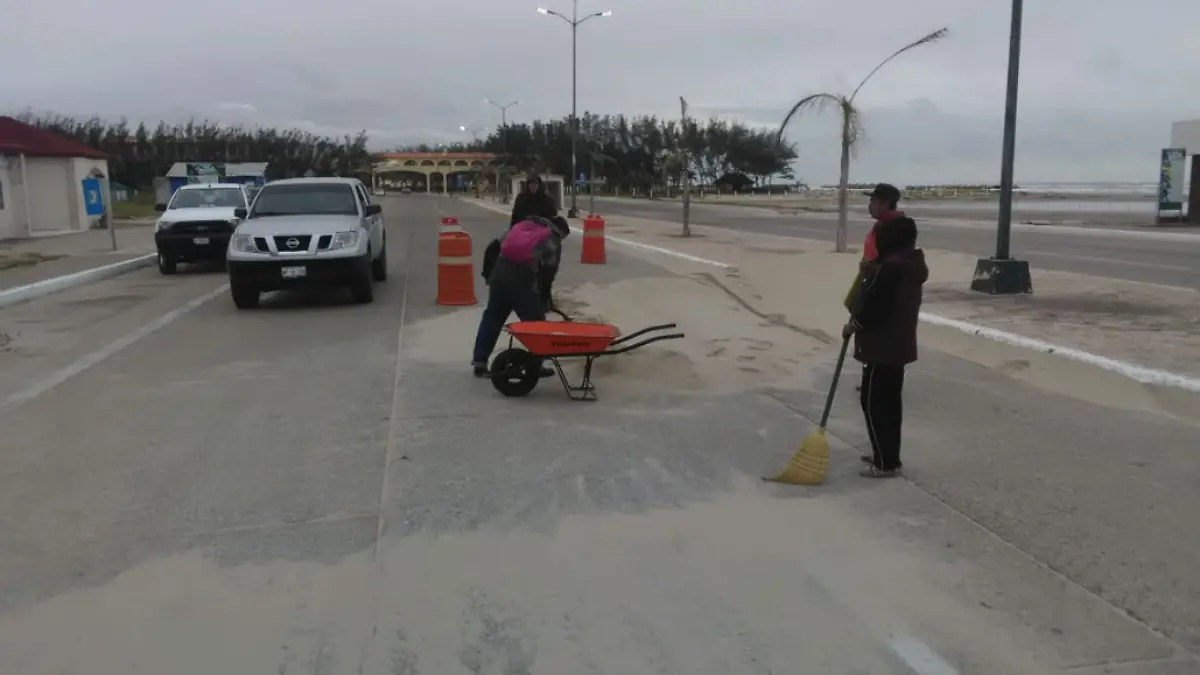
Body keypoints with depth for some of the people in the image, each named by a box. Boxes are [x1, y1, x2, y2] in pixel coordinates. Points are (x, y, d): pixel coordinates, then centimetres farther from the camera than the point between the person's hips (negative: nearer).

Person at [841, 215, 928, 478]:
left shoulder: (891, 268, -23)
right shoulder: (912, 264, 9)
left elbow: (873, 306, -22)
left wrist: (853, 324, -6)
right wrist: (871, 271, 12)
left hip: (883, 346, -10)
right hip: (899, 343, 10)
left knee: (873, 401, -2)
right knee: (890, 400, 17)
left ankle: (886, 462, 3)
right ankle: (887, 455, 27)